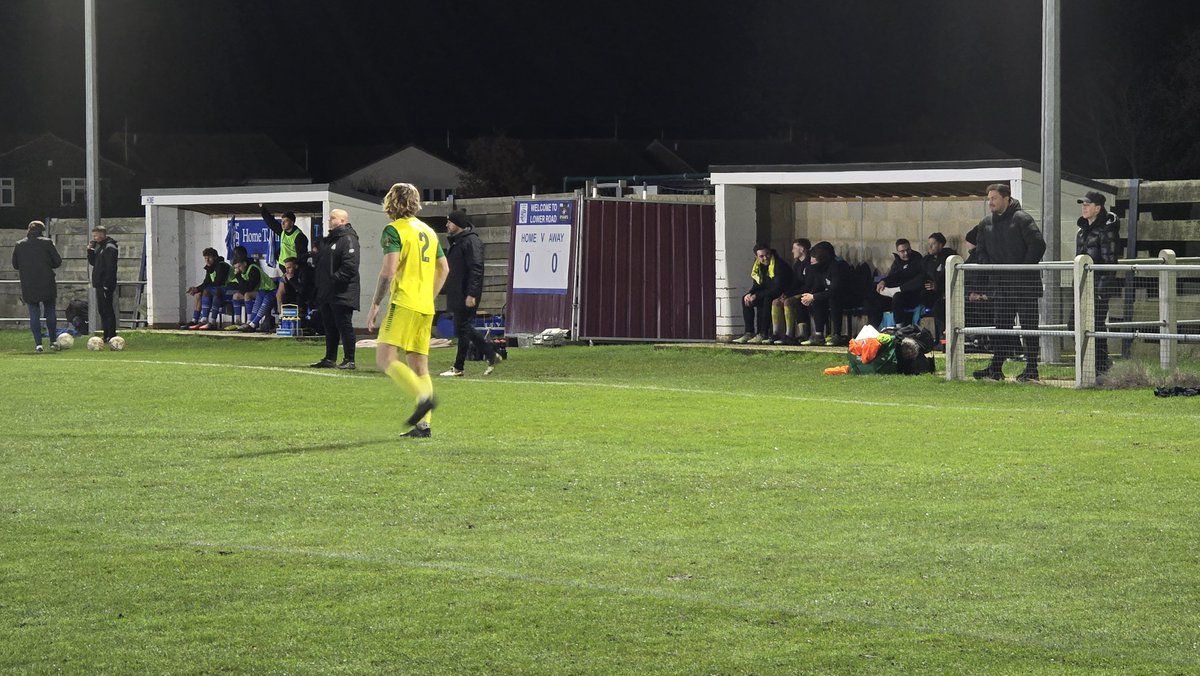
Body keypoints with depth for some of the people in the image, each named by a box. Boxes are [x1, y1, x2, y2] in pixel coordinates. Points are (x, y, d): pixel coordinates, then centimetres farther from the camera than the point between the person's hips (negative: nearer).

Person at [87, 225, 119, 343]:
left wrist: (107, 284, -23)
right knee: (102, 310, 11)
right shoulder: (99, 247, 17)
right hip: (100, 284, 10)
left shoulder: (109, 248, -13)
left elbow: (110, 268, -19)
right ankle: (107, 335, 15)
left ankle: (111, 335, -8)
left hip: (106, 285, -10)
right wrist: (90, 251, 7)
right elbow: (93, 262, 23)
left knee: (107, 310, -9)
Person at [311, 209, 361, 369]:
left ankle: (349, 360, -3)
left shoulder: (348, 240, -12)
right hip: (327, 293, 10)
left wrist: (336, 279, -22)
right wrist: (319, 283, 17)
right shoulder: (329, 240, 19)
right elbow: (321, 264, 26)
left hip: (342, 294, -10)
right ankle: (330, 359, 19)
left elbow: (350, 266, -23)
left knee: (344, 325, -6)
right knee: (330, 327, 13)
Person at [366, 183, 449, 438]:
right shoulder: (428, 231, 18)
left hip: (404, 304, -8)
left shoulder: (394, 230, -5)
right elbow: (443, 268, 22)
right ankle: (424, 424, 4)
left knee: (385, 359, -11)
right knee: (419, 365, 9)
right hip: (425, 308, 8)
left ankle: (423, 397, -27)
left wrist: (375, 305, -11)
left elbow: (389, 269, -15)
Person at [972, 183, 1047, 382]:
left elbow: (1038, 244, -14)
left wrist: (1026, 267, -15)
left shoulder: (1021, 219, -9)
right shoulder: (986, 223, 11)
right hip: (999, 284, 6)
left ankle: (1031, 369, 1)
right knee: (1000, 326, 9)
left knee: (1029, 326, -2)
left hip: (1024, 283, -6)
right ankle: (996, 368, 13)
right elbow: (980, 249, 20)